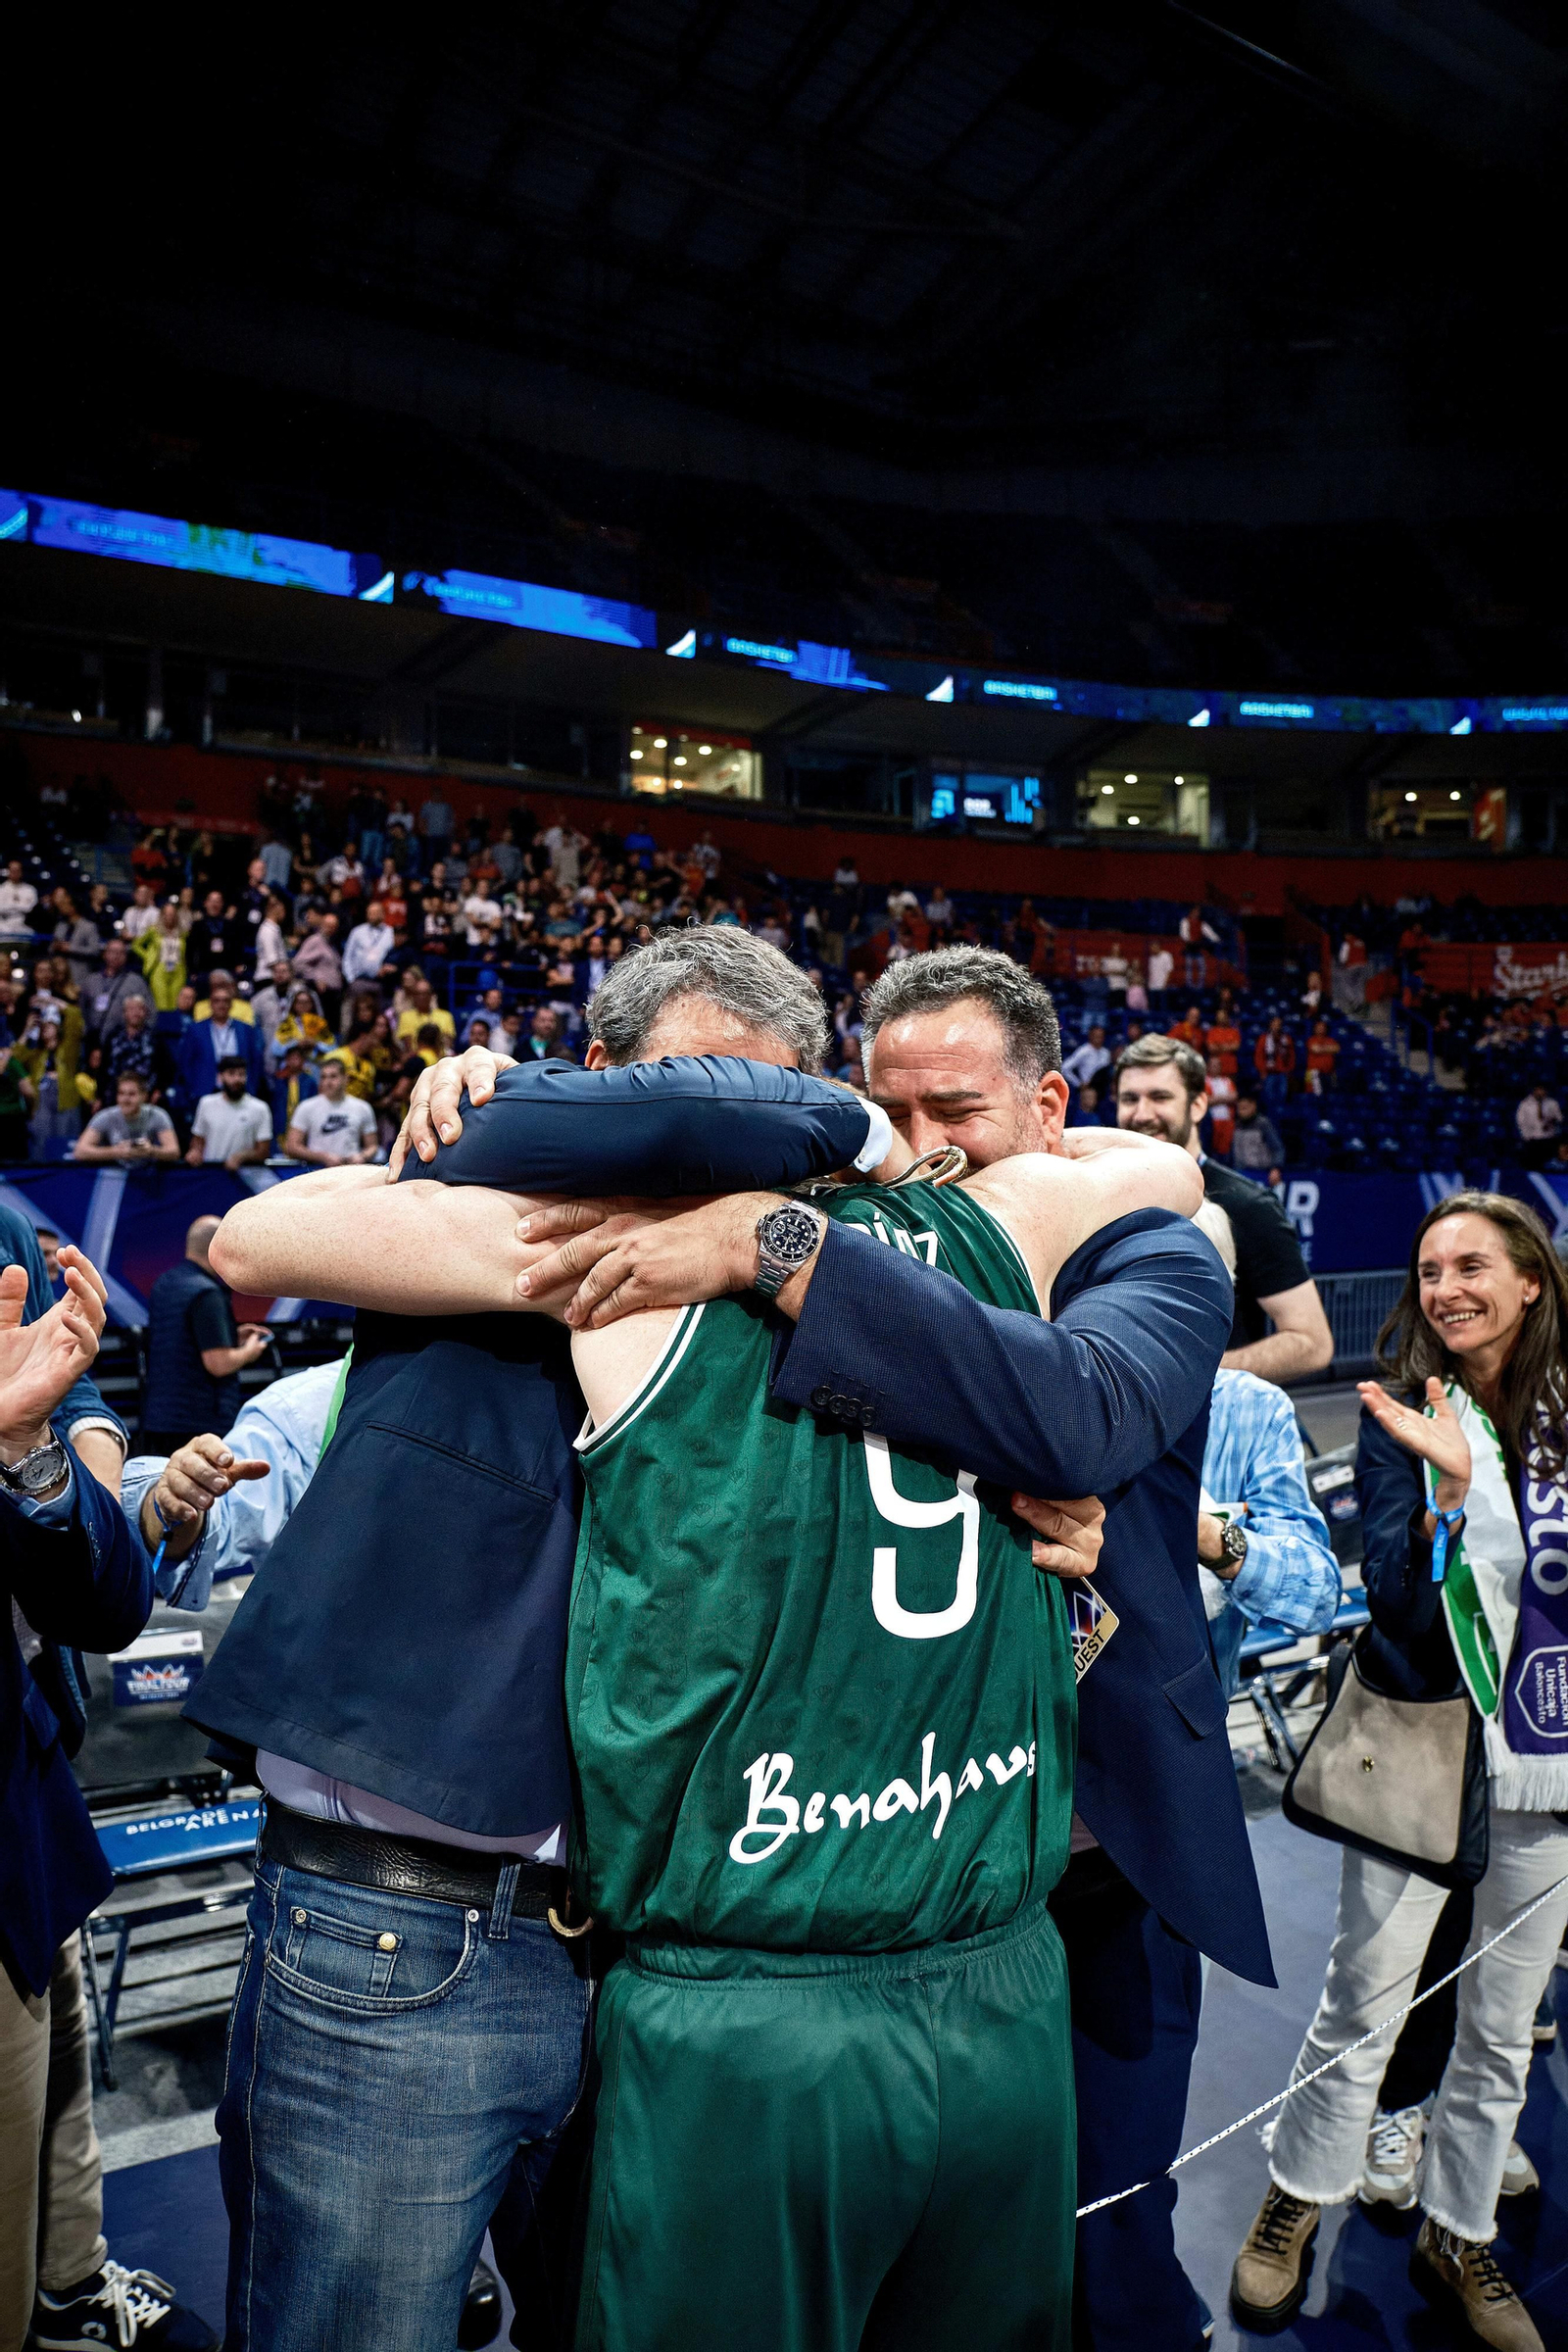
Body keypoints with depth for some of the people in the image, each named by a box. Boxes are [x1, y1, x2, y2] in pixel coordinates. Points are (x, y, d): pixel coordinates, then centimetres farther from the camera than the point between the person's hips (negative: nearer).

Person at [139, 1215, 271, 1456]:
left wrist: (233, 1337, 20)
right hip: (203, 1423, -9)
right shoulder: (207, 1295, -17)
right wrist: (249, 1351, -2)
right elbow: (219, 1364, -21)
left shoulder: (163, 1283, 11)